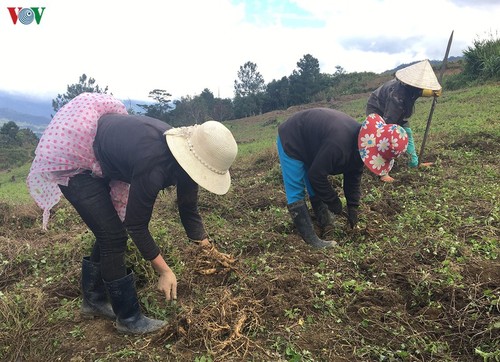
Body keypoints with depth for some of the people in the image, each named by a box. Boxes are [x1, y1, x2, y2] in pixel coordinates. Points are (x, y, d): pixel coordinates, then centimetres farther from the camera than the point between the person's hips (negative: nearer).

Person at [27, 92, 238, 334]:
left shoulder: (185, 153, -13)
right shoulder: (154, 166, -38)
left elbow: (188, 209, -3)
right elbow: (136, 225, -26)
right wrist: (163, 271, -20)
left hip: (100, 161, 8)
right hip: (72, 158, -8)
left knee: (109, 233, 12)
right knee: (113, 237, -9)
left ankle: (94, 300, 32)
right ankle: (129, 319, 7)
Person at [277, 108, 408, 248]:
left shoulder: (360, 141, -10)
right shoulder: (338, 145, -41)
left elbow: (353, 175, 3)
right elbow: (316, 175, -31)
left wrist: (353, 206, 2)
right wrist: (333, 201, -15)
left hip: (310, 143, 9)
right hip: (292, 141, -9)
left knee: (316, 192, 10)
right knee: (296, 194, -12)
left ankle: (327, 231, 18)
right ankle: (312, 240, -9)